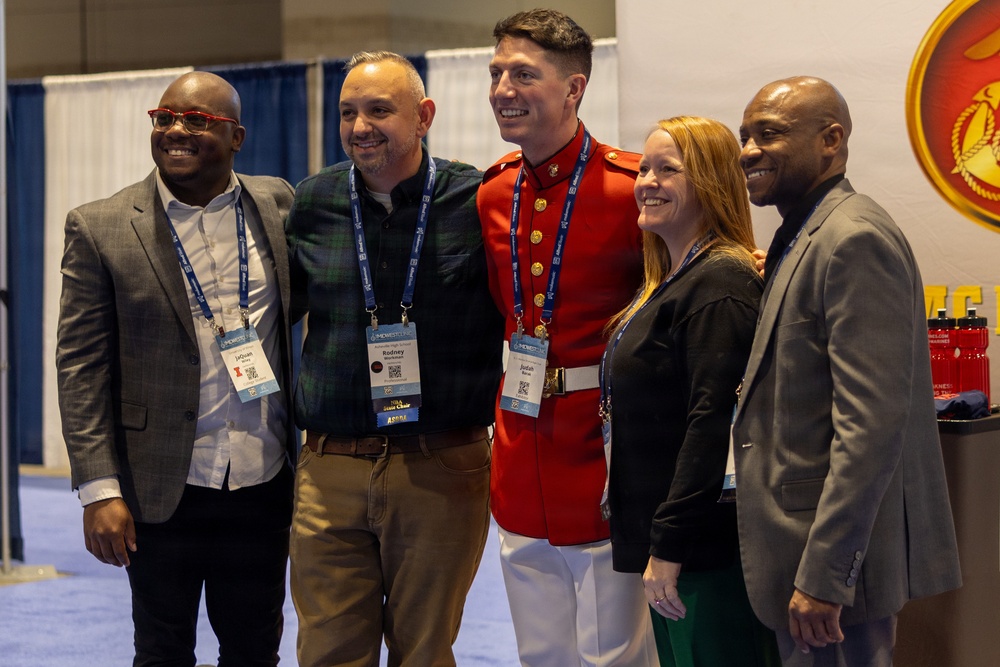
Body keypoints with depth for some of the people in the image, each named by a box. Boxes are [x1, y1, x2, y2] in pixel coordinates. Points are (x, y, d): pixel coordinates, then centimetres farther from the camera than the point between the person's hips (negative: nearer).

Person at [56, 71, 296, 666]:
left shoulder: (279, 208, 3)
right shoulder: (100, 229, -3)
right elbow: (82, 366, -5)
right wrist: (99, 489, -10)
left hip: (264, 486, 2)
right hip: (162, 493, -2)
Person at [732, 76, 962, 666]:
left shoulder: (855, 240, -17)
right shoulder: (802, 239, 15)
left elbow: (872, 424, -23)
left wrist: (824, 575, -24)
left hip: (836, 554, -10)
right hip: (808, 551, 10)